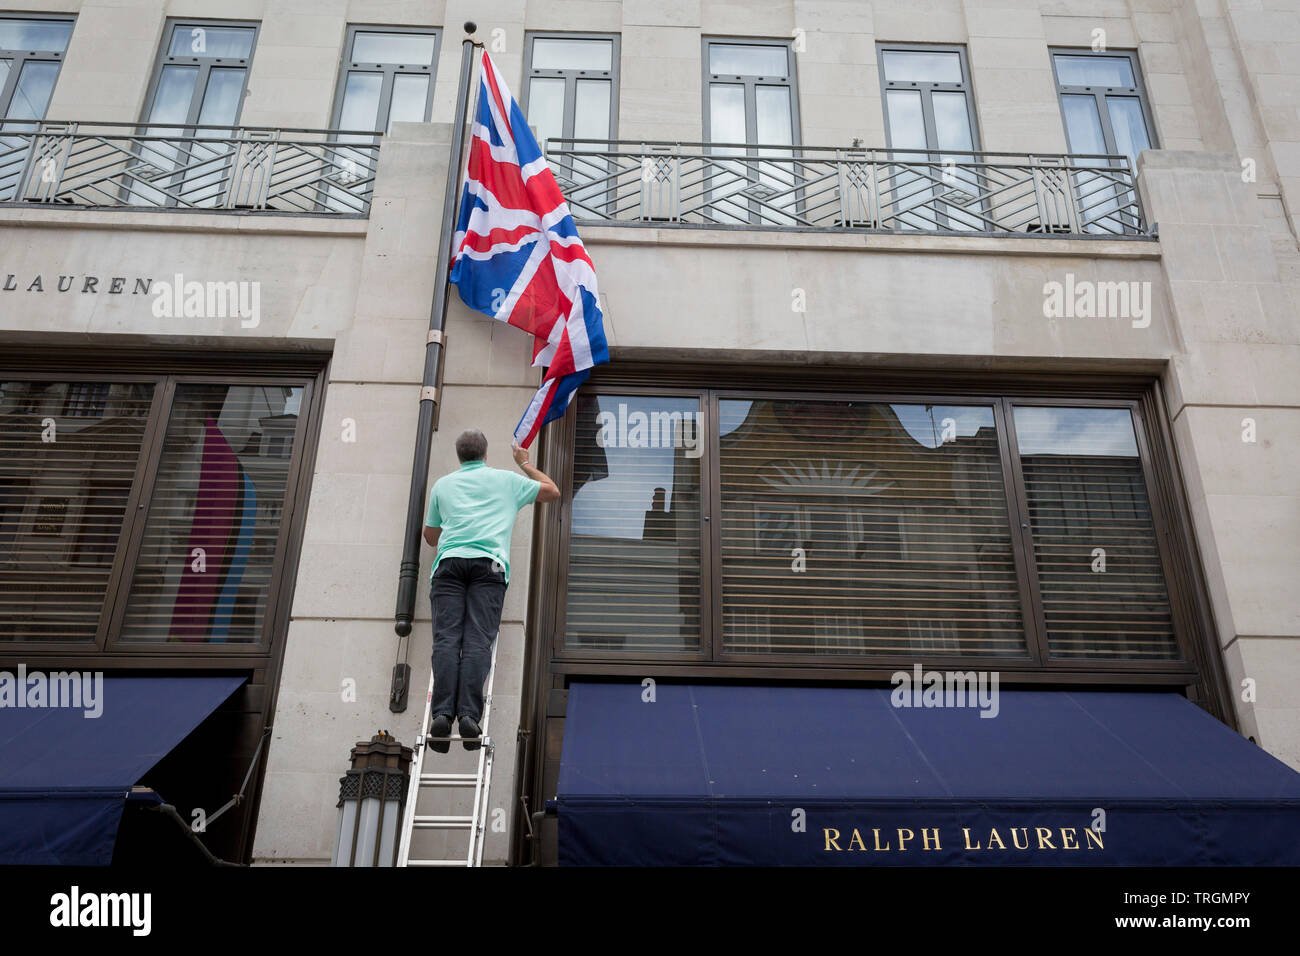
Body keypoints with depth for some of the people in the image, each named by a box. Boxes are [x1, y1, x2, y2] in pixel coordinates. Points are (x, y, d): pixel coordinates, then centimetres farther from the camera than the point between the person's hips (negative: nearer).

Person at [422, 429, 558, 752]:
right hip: (489, 563, -1)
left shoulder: (443, 484, 26)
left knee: (446, 639, -10)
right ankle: (469, 715, -27)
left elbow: (431, 536, 35)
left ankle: (442, 713, -27)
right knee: (478, 640, -12)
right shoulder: (506, 479, 23)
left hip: (449, 561, 1)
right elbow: (552, 491, 37)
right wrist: (525, 464, 51)